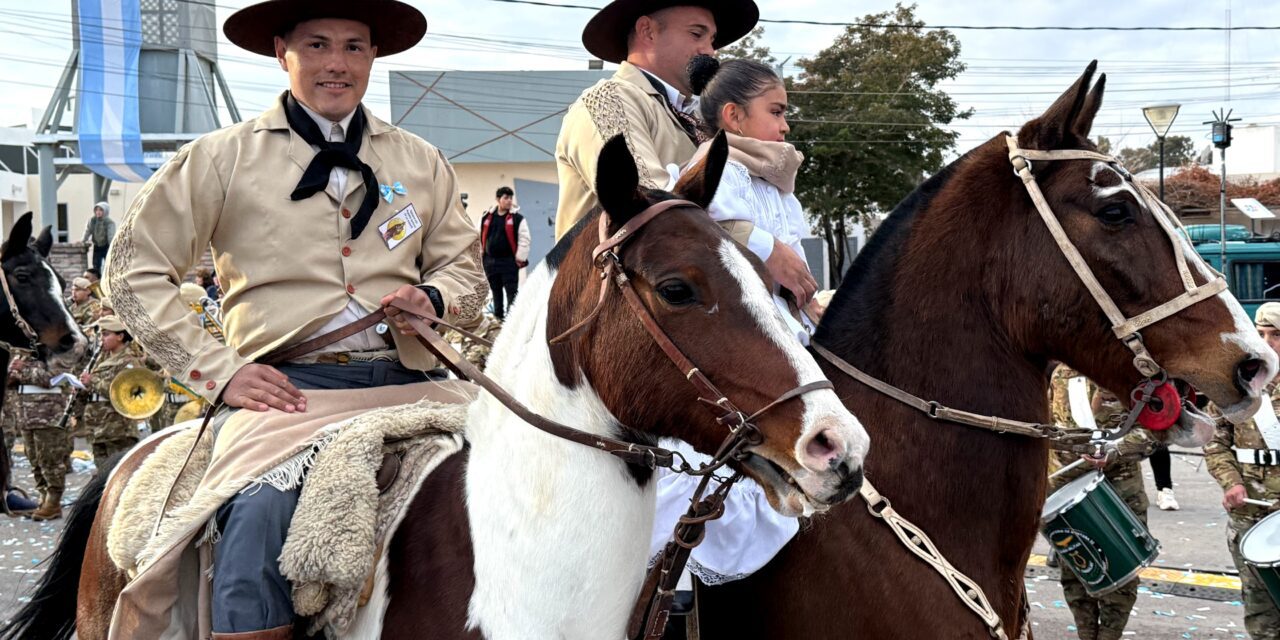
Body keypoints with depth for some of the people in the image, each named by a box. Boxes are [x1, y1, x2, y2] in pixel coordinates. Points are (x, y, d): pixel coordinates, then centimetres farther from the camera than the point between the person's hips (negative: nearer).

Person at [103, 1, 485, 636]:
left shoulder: (422, 162, 18)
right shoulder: (225, 156, 8)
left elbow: (464, 268, 25)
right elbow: (133, 269, 7)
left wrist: (435, 298, -1)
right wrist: (219, 371, -4)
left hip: (406, 376, 3)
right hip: (286, 381, -3)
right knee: (261, 510, -32)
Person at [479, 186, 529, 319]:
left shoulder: (517, 218, -3)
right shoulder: (486, 217, 7)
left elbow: (524, 239, -5)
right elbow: (479, 237, 13)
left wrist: (520, 258, -9)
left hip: (509, 262, -4)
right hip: (490, 261, 4)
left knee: (511, 291, -6)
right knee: (495, 290, 15)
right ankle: (498, 317, 26)